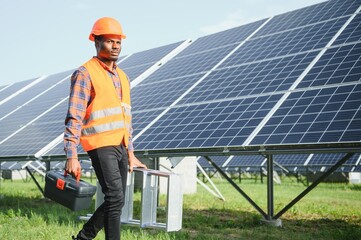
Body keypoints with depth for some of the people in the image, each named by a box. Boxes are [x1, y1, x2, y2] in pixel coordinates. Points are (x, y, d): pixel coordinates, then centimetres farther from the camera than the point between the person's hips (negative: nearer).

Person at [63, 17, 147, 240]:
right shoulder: (85, 74, -5)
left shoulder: (123, 77, 17)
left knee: (116, 202, 10)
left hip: (120, 147, 8)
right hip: (101, 146, -8)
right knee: (115, 198, -14)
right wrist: (72, 156, -19)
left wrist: (130, 153, 20)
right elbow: (74, 118, -12)